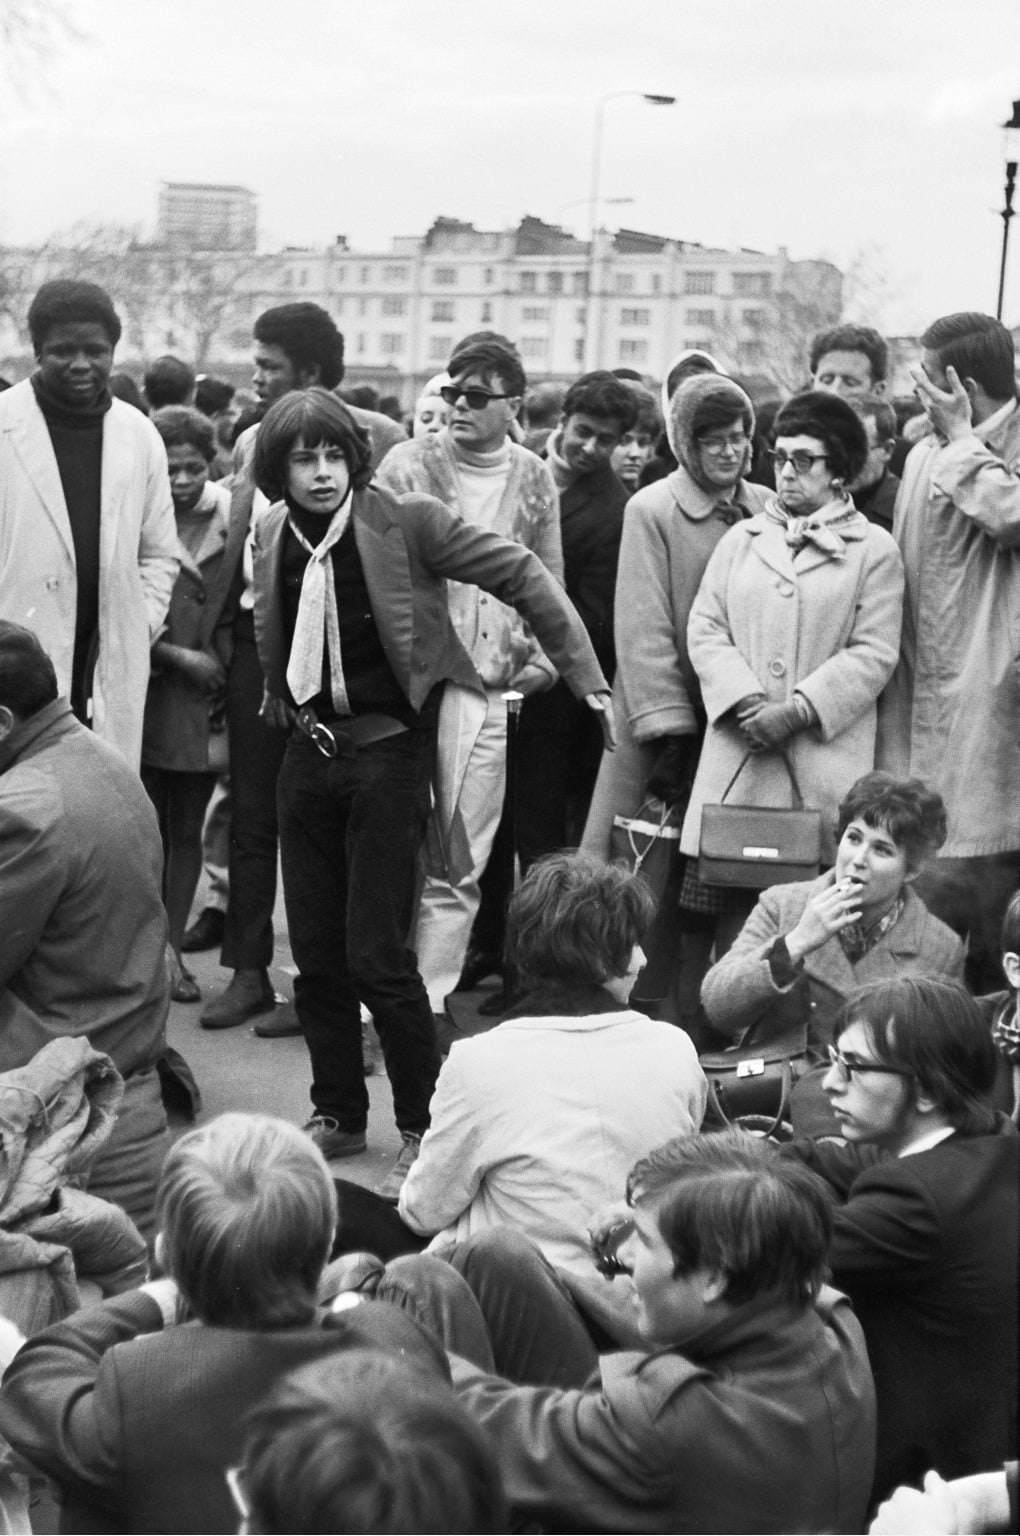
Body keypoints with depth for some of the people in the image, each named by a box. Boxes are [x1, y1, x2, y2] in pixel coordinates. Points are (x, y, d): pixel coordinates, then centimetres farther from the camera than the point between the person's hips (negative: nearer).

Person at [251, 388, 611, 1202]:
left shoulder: (407, 522, -13)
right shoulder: (274, 533, 1)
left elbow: (522, 574, -10)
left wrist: (587, 677, -11)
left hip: (388, 748, -5)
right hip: (310, 747, 5)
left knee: (376, 956, -6)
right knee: (314, 953, 10)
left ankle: (424, 1130, 10)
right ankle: (337, 1114, 27)